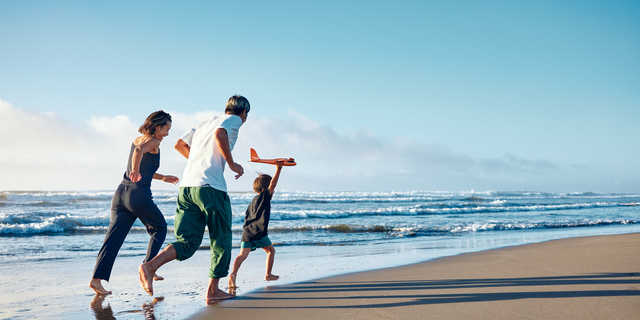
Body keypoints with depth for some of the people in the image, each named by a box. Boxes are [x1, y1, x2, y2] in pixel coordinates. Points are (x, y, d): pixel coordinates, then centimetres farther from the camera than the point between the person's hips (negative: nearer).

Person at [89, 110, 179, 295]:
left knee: (113, 239, 4)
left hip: (121, 193, 7)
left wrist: (163, 178, 33)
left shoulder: (137, 140, 21)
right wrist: (136, 172, -23)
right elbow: (139, 150, -27)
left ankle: (97, 278, -5)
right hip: (139, 195, -7)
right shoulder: (153, 142, -4)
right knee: (159, 228, 16)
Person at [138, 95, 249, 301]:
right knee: (221, 239, 9)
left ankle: (150, 266, -16)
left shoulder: (204, 123, 27)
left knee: (188, 242, 6)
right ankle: (213, 290, 14)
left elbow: (179, 144, 27)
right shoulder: (234, 120, 5)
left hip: (187, 185, 7)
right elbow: (220, 134, -17)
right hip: (210, 186, -7)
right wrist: (232, 164, -8)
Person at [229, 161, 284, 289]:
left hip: (247, 232, 6)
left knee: (243, 254, -7)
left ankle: (233, 273, -29)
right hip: (259, 233, -6)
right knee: (271, 250, 15)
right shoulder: (264, 196, 2)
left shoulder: (252, 202, 24)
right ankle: (268, 275, 19)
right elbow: (273, 184, -6)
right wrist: (278, 169, -6)